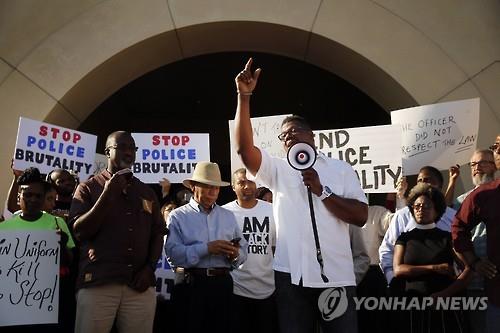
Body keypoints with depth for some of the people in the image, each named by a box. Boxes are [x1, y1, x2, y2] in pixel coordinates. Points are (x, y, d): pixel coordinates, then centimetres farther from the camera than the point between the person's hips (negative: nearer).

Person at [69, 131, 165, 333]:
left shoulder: (147, 193, 16)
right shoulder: (88, 188, 7)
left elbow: (158, 234, 15)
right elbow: (79, 231, -3)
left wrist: (150, 267, 0)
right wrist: (107, 194, -9)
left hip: (140, 285, 3)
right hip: (97, 283, -2)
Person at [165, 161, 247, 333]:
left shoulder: (228, 216, 16)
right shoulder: (178, 216, 3)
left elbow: (243, 252, 11)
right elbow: (173, 253, -12)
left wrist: (235, 255, -11)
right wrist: (206, 248, -18)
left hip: (223, 284, 4)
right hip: (191, 284, -3)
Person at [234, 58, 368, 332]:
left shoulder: (341, 169, 11)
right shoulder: (278, 170, 14)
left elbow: (361, 216, 1)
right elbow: (244, 148, -4)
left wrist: (321, 191, -7)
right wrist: (244, 96, -10)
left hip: (336, 275, -1)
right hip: (291, 274, 1)